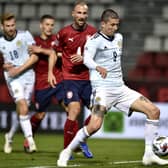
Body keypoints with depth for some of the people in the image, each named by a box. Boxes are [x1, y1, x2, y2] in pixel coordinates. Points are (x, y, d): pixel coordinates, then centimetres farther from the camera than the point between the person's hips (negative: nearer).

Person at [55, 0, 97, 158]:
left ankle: (82, 140, 26)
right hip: (70, 78, -3)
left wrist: (84, 58, -14)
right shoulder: (63, 32, -2)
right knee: (74, 109, -20)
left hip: (88, 78, 3)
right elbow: (56, 52, 13)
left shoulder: (93, 32, 1)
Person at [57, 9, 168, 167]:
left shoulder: (119, 37, 13)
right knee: (95, 125, -25)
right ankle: (66, 152, -4)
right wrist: (99, 68, -47)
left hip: (120, 88, 7)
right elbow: (87, 59, -28)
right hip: (103, 88, -7)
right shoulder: (94, 40, -10)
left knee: (154, 111, -3)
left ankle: (149, 155, 1)